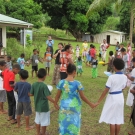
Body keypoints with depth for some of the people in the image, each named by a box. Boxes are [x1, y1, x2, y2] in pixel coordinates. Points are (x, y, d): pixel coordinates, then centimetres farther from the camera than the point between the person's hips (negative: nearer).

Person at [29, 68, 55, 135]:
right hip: (44, 107, -6)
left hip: (37, 106, 6)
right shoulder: (44, 86, -21)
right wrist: (55, 102, -13)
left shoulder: (34, 84, -5)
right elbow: (48, 97, -23)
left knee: (37, 120, 20)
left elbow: (31, 94, 3)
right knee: (44, 122, 10)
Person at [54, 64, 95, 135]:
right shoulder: (77, 83, -16)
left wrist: (55, 103, 18)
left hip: (64, 107, 2)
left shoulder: (61, 82, -10)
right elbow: (82, 97, -10)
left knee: (64, 124, 16)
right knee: (74, 124, 15)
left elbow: (58, 95, 0)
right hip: (74, 107, -2)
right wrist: (90, 104, 4)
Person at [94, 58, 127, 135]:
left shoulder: (112, 77, -20)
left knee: (112, 119, 5)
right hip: (120, 97, 6)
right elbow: (123, 88, 10)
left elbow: (106, 90, -18)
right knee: (119, 118, 15)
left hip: (112, 98, -6)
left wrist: (99, 101, -12)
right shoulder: (125, 77, -3)